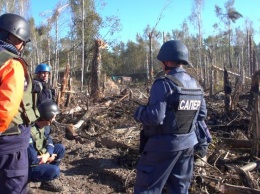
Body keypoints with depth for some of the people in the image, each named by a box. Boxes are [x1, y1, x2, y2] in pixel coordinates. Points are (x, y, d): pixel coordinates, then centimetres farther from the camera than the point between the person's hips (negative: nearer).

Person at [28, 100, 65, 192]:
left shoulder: (45, 126, -5)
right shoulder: (29, 132, -32)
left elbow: (49, 142, 4)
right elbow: (33, 160, -28)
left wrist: (47, 154, -18)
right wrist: (50, 158, -12)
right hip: (28, 167, -9)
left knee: (60, 148, -1)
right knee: (54, 171, -29)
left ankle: (48, 180, 6)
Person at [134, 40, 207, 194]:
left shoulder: (164, 84, -19)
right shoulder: (196, 85, 5)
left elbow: (154, 117, -24)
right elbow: (202, 114, 12)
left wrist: (138, 112, -5)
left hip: (164, 144, -7)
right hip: (188, 143, 7)